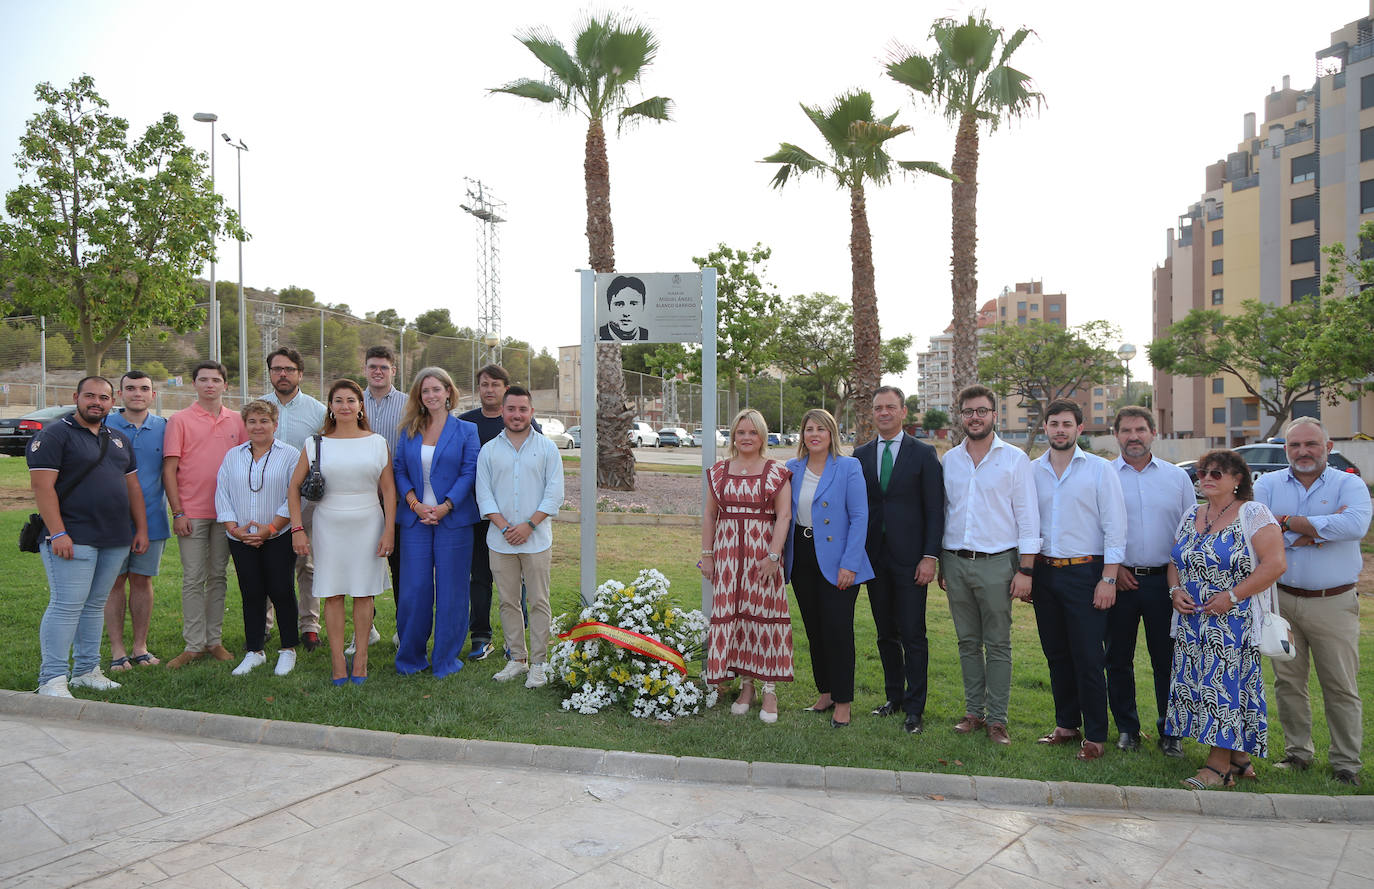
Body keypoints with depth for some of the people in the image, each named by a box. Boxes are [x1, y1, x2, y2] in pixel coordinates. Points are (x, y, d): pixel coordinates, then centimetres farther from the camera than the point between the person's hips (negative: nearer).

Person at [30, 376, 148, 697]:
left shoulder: (119, 440, 17)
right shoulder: (54, 435, -4)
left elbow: (132, 487, 20)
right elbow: (42, 485, -12)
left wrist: (141, 529, 13)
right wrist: (57, 533, -19)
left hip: (116, 540, 7)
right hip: (73, 539, -6)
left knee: (95, 605, 12)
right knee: (66, 606, -6)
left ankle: (86, 670, 20)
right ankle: (52, 680, 1)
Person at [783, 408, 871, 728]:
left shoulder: (848, 467, -7)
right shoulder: (792, 469, 7)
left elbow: (859, 517, -10)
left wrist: (850, 564, -16)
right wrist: (781, 552, 4)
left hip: (836, 561, -5)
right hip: (802, 559, 5)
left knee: (838, 629, -3)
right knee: (814, 628, 13)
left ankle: (842, 701, 10)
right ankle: (825, 691, 28)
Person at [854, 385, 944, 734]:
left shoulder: (923, 453, -1)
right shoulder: (861, 454, 10)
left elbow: (934, 509, -3)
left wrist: (930, 556, -11)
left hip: (910, 559, -4)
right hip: (874, 557, 4)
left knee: (913, 635, -1)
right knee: (885, 634, 12)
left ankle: (914, 709, 9)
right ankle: (894, 697, 26)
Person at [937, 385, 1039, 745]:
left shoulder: (1014, 459, -1)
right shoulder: (949, 460, 10)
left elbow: (1027, 517, -2)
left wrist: (1025, 569, -8)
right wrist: (940, 564, 10)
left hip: (996, 563, -3)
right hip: (956, 563, 4)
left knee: (998, 645, 2)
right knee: (968, 642, 11)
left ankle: (997, 719, 11)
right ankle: (974, 712, 21)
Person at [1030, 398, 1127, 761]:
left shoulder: (1100, 469, -3)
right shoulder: (1032, 471, 7)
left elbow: (1114, 527, -5)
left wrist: (1108, 578, -11)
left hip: (1085, 572, -4)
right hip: (1044, 571, 4)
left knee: (1088, 658, -2)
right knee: (1056, 654, 12)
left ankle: (1095, 735, 12)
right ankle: (1066, 724, 26)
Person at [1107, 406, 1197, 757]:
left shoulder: (1177, 476, 9)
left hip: (1165, 580, 1)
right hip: (1119, 579, -1)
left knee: (1168, 660, 5)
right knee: (1118, 659, 7)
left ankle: (1170, 733, 20)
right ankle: (1126, 729, 22)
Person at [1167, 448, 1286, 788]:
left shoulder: (1253, 514, -6)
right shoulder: (1192, 516, 13)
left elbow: (1274, 564, -14)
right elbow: (1174, 561, 18)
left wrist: (1232, 596, -17)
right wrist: (1175, 590, -1)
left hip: (1235, 622, -6)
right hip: (1193, 623, 7)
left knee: (1227, 684, -6)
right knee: (1198, 684, 6)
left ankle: (1218, 767, 0)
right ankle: (1239, 758, 20)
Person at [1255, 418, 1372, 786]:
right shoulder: (1268, 485, 4)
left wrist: (1289, 522, -18)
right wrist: (1321, 529, -16)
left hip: (1333, 603, -2)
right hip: (1281, 600, 2)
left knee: (1341, 687, 6)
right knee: (1288, 682, 11)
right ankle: (1297, 753, 25)